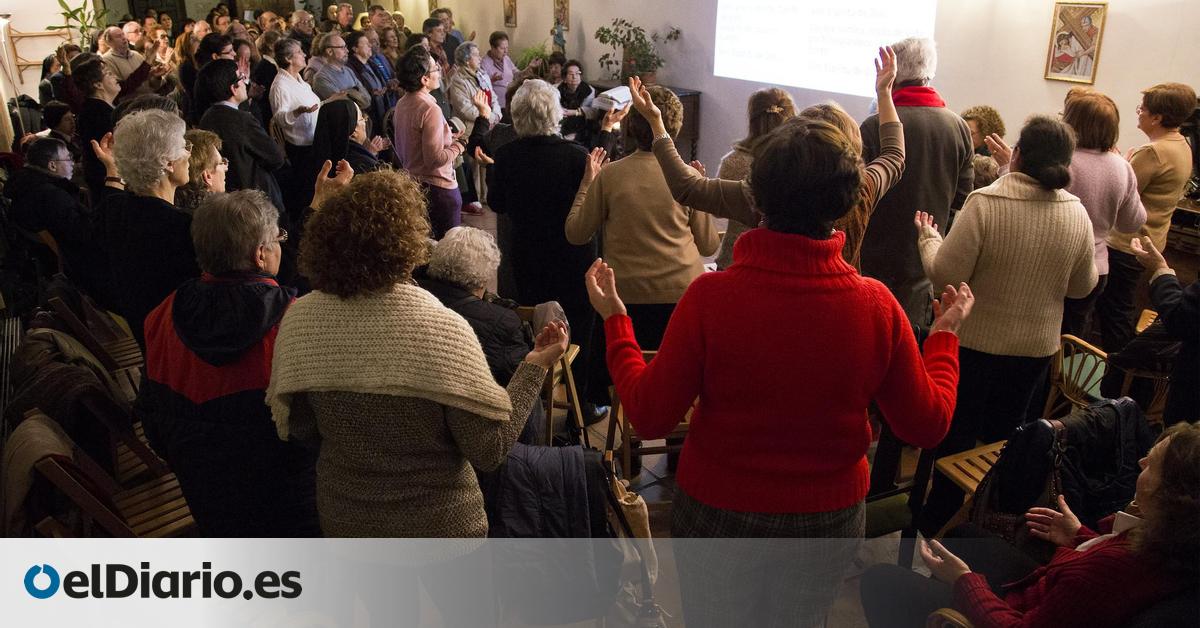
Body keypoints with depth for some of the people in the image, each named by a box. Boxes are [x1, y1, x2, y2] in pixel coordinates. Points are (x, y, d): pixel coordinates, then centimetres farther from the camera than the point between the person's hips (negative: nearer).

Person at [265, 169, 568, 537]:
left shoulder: (299, 319, -14)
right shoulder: (442, 328, -25)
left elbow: (294, 430, -2)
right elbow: (489, 453, -20)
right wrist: (535, 366, -12)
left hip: (342, 521, 4)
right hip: (439, 526, -4)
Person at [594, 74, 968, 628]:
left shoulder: (711, 296, -24)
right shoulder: (877, 305, -17)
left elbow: (649, 416, -16)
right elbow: (927, 425, -5)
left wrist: (614, 320, -4)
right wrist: (945, 333, 10)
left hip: (719, 518, -1)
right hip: (830, 521, 2)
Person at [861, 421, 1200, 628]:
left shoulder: (1112, 565, -42)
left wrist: (963, 580, -16)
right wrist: (1080, 537, 14)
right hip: (1046, 598, 9)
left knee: (879, 580, 2)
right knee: (962, 536, 28)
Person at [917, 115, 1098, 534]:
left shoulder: (986, 203, -22)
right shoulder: (1078, 214, -7)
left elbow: (946, 273, -21)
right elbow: (1083, 287, 3)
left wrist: (928, 237, -3)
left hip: (975, 342, -4)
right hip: (1037, 347, 4)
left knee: (956, 436, 13)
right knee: (1003, 436, 23)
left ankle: (939, 526, 25)